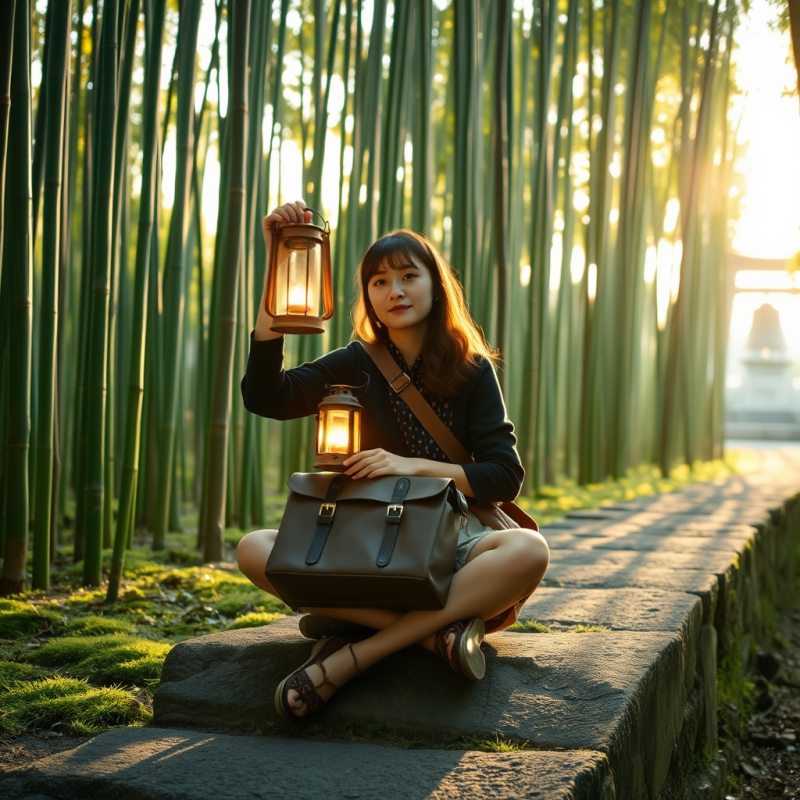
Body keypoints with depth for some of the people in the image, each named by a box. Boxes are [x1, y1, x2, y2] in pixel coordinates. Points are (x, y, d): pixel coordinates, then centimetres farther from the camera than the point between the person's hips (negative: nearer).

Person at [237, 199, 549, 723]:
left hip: (450, 544, -1)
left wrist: (415, 466, -17)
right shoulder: (358, 365, 6)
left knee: (528, 551, -35)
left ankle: (353, 654, -34)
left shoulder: (473, 370, 3)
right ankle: (436, 629, -29)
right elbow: (266, 396, -11)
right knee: (255, 550, -25)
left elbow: (505, 477, -3)